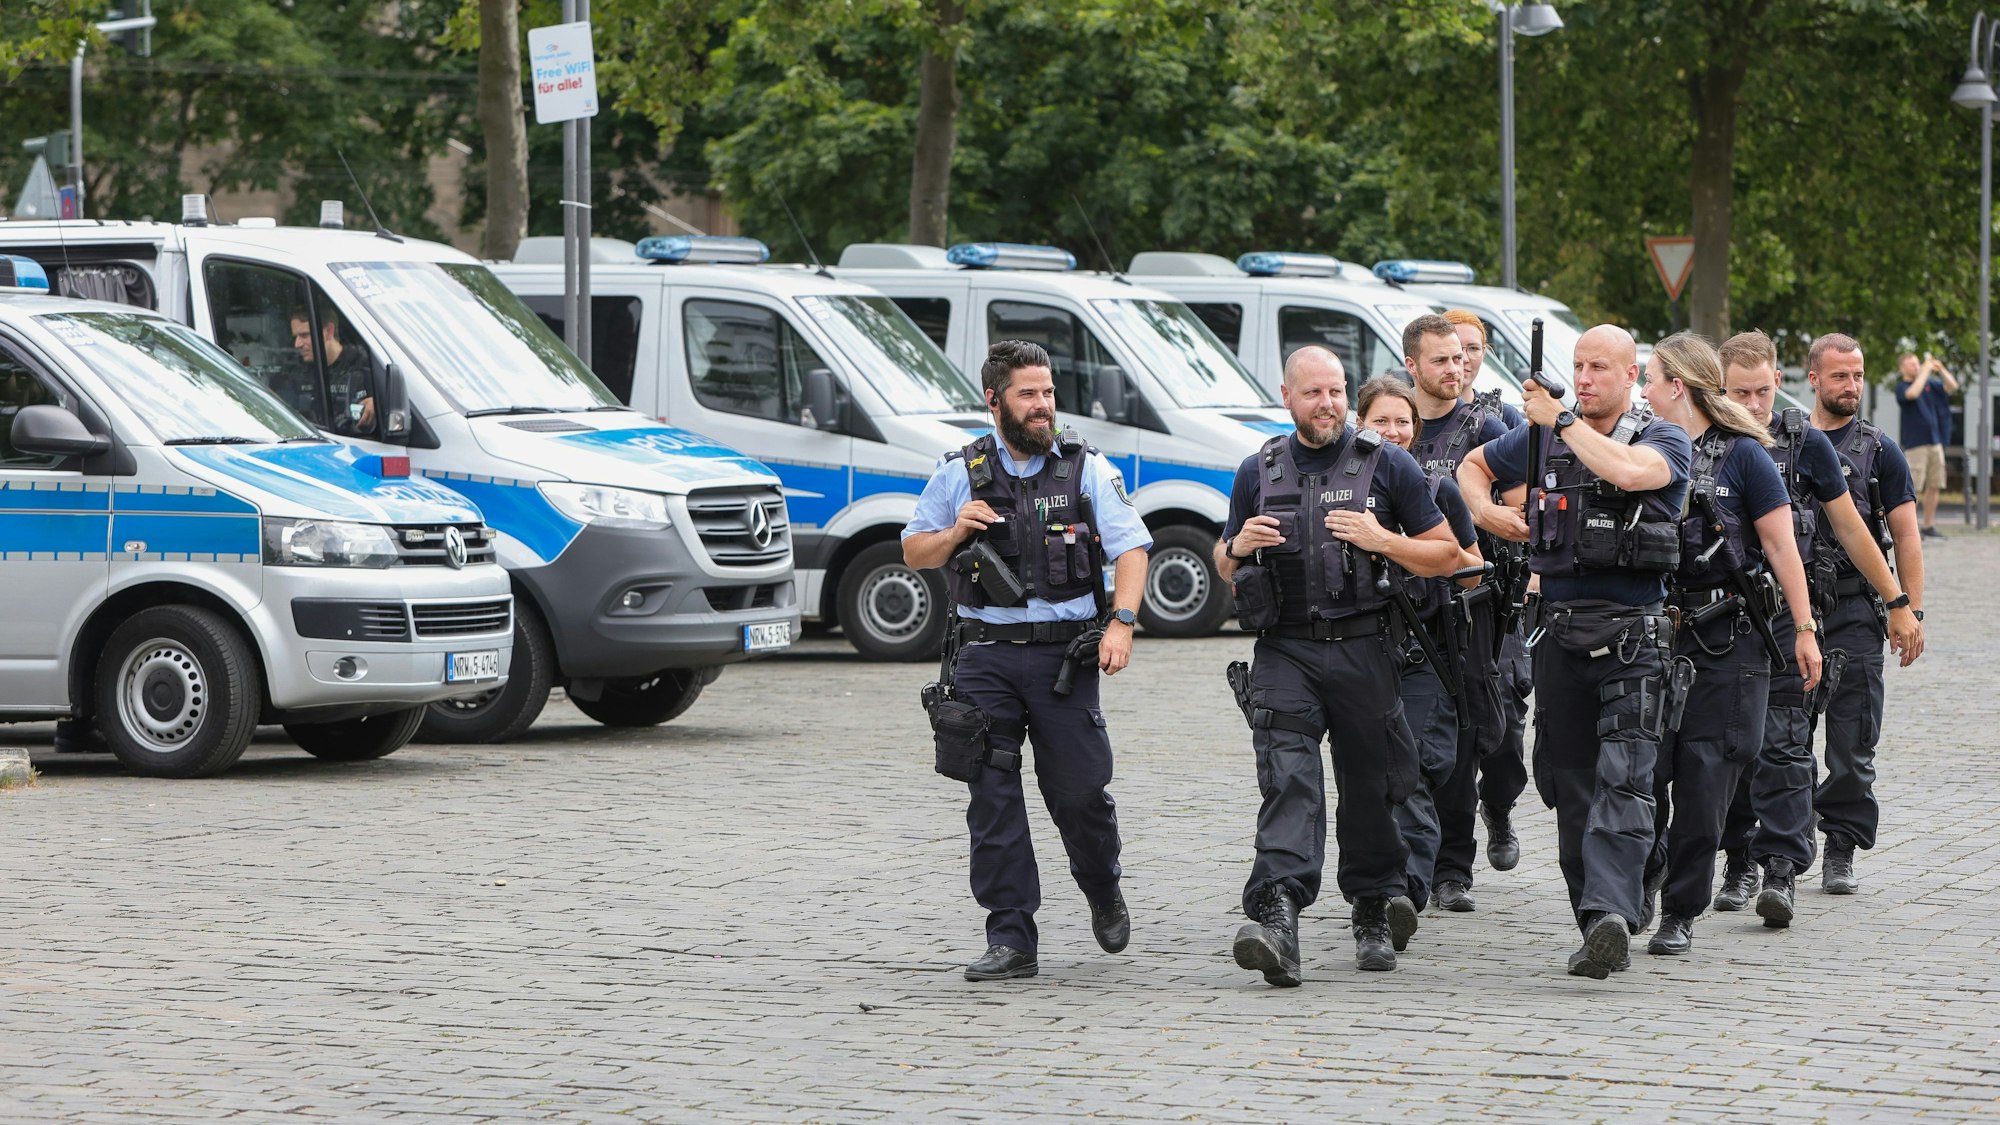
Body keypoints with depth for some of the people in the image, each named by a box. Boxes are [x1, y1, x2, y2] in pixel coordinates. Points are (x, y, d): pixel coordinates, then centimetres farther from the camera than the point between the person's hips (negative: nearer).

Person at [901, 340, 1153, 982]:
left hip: (1065, 652, -1)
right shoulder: (959, 475, 8)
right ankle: (1011, 940, -1)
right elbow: (914, 553, 14)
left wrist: (1121, 623, -14)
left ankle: (1103, 892, 30)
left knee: (1079, 791, -1)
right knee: (992, 796, -4)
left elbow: (1131, 549, 1)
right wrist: (955, 532, -7)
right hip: (985, 655, 1)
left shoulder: (1087, 469, 5)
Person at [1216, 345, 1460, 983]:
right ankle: (1277, 919, -31)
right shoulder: (1258, 472, 12)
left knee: (1370, 786, 6)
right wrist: (1239, 545, -3)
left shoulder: (1387, 467, 5)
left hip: (1364, 649, 0)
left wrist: (1382, 540, -10)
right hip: (1285, 650, 0)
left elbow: (1445, 555, 7)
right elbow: (1225, 568, 21)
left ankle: (1373, 916, 25)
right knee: (1287, 779, -16)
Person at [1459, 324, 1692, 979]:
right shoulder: (1543, 436, 13)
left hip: (1634, 637, -5)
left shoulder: (1664, 440, -1)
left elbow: (1628, 471, -24)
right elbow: (1473, 465, 28)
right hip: (1561, 635, 5)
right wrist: (1484, 509, 7)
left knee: (1622, 782, -17)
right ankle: (1597, 924, 14)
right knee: (1568, 783, 6)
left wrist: (1561, 420, -13)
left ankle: (1610, 915, -30)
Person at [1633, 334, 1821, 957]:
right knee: (1642, 770, -3)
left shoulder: (1742, 456, -3)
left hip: (1726, 641, -4)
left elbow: (1781, 546, -2)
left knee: (1704, 776, -3)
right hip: (1653, 632, 4)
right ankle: (1643, 881, 20)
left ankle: (1681, 911, 6)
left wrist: (1804, 630, -4)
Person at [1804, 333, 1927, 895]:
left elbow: (1906, 537, 4)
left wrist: (1911, 611, -5)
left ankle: (1841, 851, 4)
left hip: (1854, 610, -1)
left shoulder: (1879, 451, 5)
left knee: (1852, 742, -3)